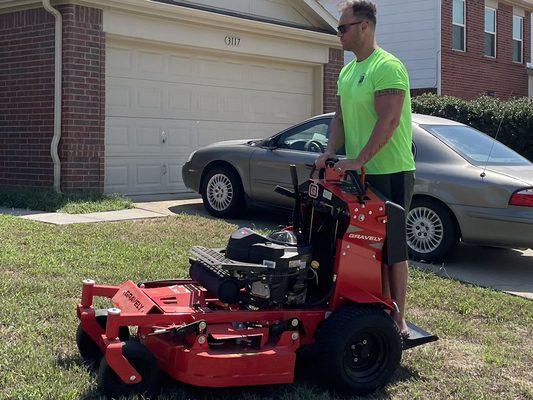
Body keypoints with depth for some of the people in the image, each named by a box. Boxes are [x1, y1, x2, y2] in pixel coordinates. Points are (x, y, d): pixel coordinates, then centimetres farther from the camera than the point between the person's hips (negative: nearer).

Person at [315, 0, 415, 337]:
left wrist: (358, 160, -25)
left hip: (390, 173, -9)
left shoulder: (387, 67, -14)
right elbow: (341, 117, 16)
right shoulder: (347, 72, 15)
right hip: (361, 173, 9)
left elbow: (388, 122, -23)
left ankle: (398, 319, 7)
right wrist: (330, 153, 1)